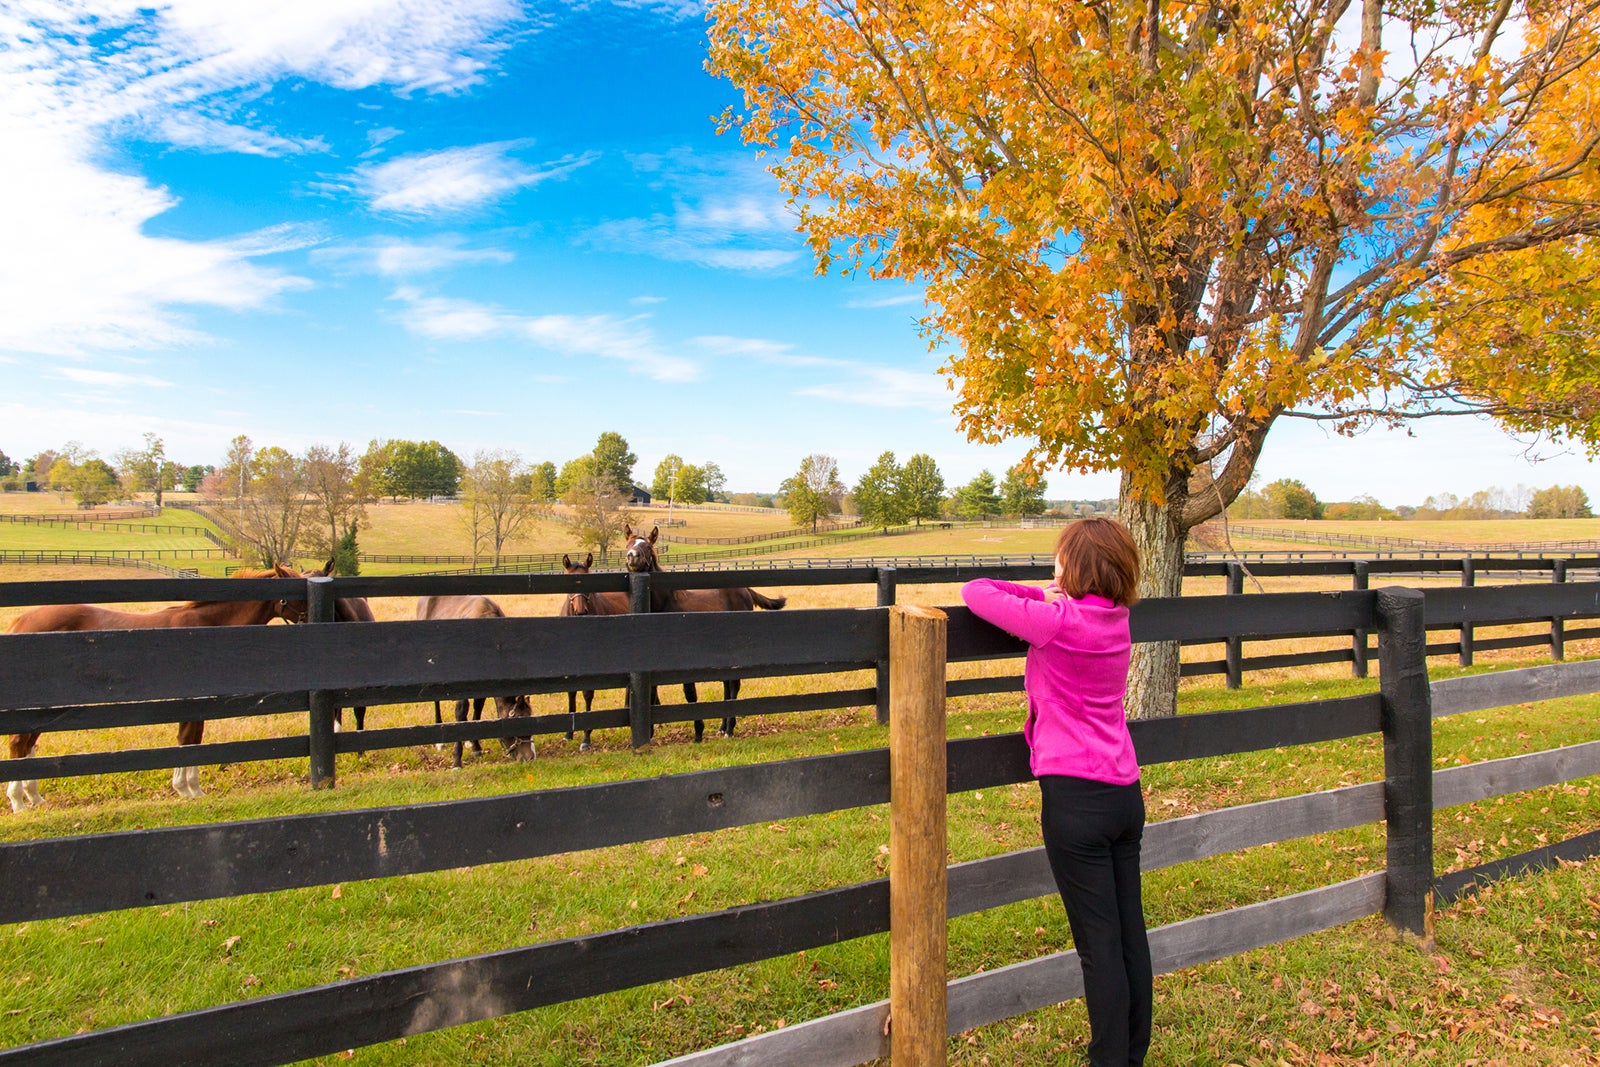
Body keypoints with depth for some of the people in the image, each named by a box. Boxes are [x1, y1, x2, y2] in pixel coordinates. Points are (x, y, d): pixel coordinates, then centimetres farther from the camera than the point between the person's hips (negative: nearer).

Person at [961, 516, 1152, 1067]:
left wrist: (1040, 594, 3)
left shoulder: (1057, 621, -17)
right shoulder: (1115, 616, 5)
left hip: (1075, 796, -8)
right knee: (1131, 931, 16)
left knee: (1098, 941, 3)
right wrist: (1049, 595, 2)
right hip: (1126, 791, 8)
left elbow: (975, 591, -11)